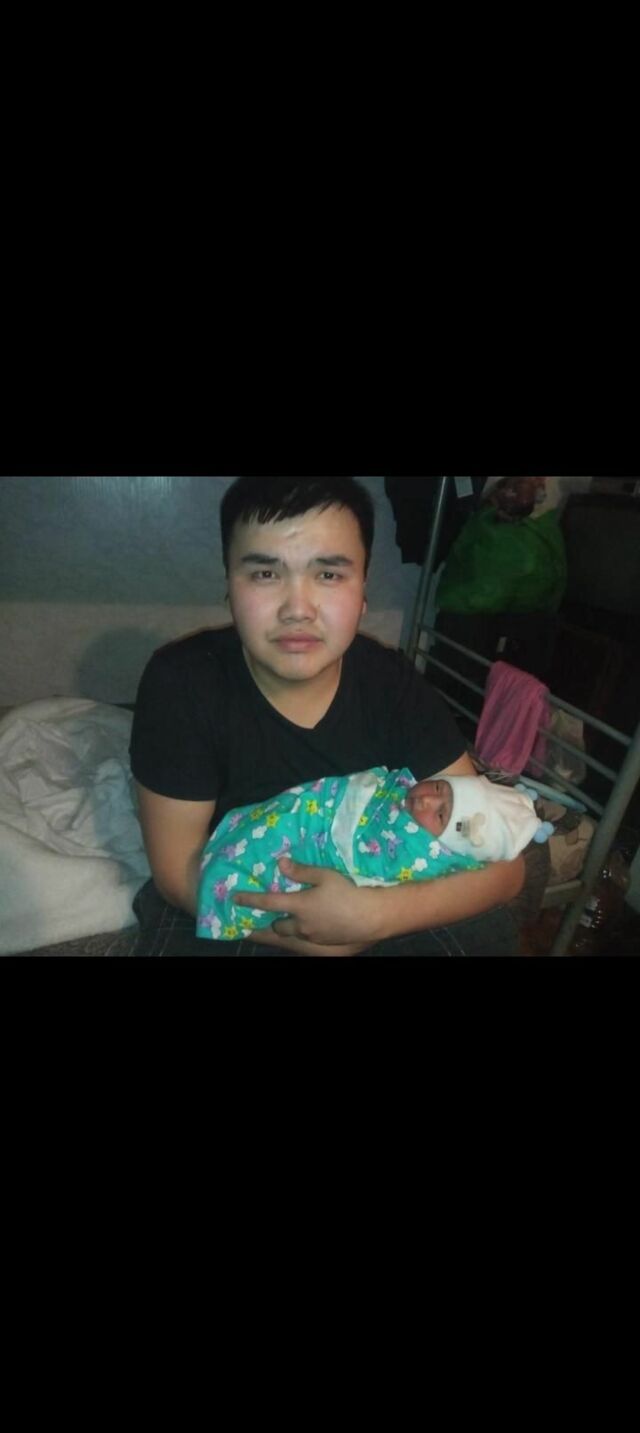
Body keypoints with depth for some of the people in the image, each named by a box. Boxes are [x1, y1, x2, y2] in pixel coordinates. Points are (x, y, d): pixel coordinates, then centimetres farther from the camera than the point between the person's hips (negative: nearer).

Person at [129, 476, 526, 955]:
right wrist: (325, 939, -22)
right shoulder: (181, 682, -20)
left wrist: (372, 915, -32)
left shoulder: (394, 684, -14)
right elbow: (178, 869, -15)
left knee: (487, 927, -18)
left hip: (371, 898, 2)